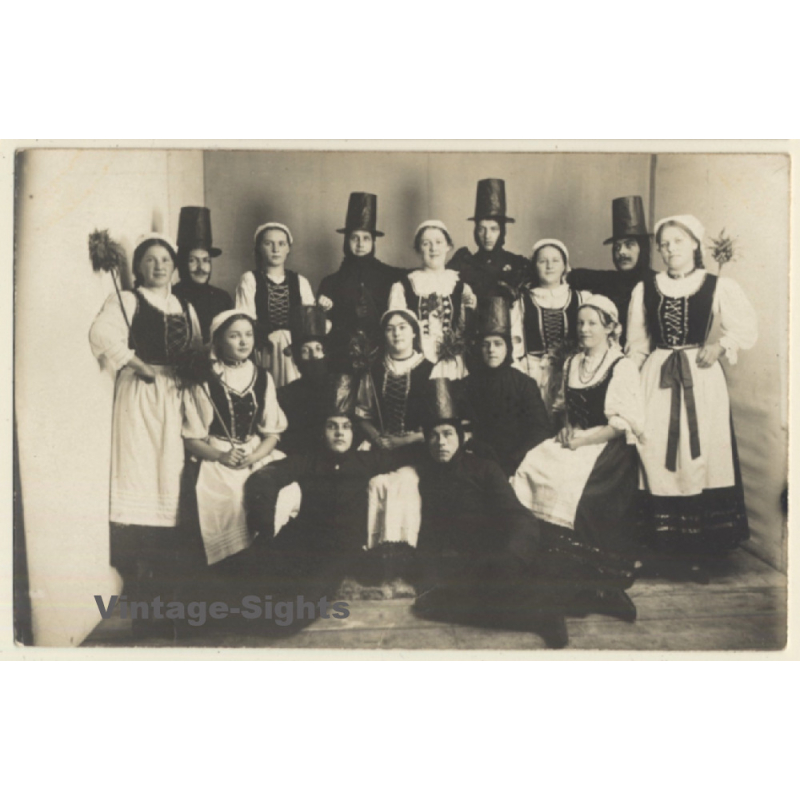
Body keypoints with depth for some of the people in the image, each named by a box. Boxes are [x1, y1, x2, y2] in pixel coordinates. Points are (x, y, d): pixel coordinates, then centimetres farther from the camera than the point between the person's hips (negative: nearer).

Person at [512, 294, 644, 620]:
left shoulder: (622, 367, -3)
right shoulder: (572, 363, 17)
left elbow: (626, 424, -9)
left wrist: (583, 440, -13)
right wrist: (566, 430, 3)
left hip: (608, 448, -6)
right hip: (574, 443, 6)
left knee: (572, 484, -28)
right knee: (529, 468, -17)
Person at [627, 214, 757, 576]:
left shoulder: (718, 287, 3)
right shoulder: (645, 289, 9)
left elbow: (747, 328, 6)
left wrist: (721, 345, -11)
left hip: (701, 379, -1)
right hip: (656, 380, 2)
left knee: (701, 457, -2)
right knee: (657, 458, -1)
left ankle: (698, 552, 6)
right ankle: (666, 547, 9)